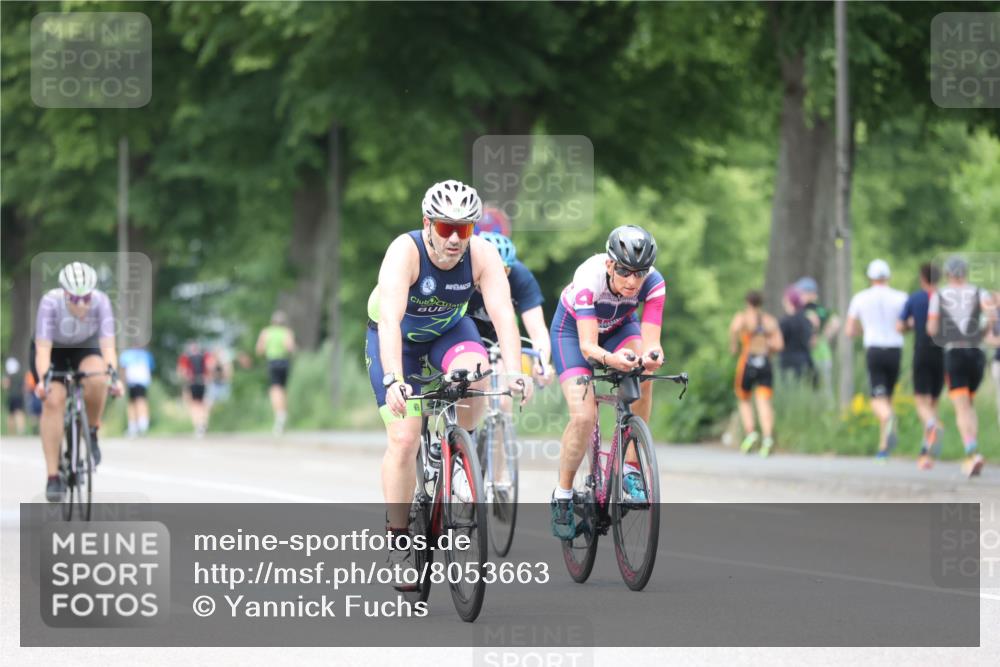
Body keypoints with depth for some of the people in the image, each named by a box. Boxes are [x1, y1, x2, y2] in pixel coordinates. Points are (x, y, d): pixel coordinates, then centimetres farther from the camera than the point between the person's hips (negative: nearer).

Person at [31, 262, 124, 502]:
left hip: (85, 347, 1)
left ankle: (91, 433, -4)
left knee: (97, 380, -32)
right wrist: (43, 378, -53)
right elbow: (43, 349, -38)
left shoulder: (101, 301, -29)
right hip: (53, 350, -1)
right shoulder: (50, 302, -34)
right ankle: (53, 476, -18)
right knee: (53, 401, -23)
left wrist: (113, 374, -51)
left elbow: (108, 345, -35)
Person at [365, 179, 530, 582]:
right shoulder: (404, 252, -34)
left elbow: (503, 314, -34)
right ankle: (398, 540, -1)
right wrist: (393, 379, -58)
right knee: (404, 438, -13)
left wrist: (515, 372, -49)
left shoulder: (482, 255, -25)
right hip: (398, 337, -2)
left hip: (448, 329, 2)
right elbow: (390, 319, -45)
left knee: (472, 373, -32)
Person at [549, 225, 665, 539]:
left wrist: (651, 356, -59)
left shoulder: (653, 284, -30)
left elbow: (650, 342, -35)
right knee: (584, 416, -20)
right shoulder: (589, 278, -38)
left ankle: (631, 467, -18)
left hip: (618, 327, 3)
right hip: (573, 328, -3)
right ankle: (562, 496, 1)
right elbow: (587, 345, -43)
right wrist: (610, 359, -65)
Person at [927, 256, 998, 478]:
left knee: (962, 409, -11)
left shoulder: (939, 295, 6)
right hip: (976, 353, 2)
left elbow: (932, 329, 2)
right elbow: (992, 313, -13)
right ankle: (971, 456, 12)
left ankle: (972, 452, -36)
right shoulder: (978, 292, 7)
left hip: (953, 354, -2)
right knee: (969, 404, 22)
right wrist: (984, 330, 7)